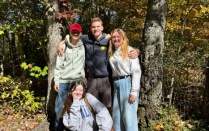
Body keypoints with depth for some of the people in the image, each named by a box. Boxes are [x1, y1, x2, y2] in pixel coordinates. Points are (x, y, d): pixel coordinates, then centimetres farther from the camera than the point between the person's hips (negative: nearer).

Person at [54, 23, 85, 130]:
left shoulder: (83, 47, 4)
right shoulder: (64, 46, 1)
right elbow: (58, 65, 2)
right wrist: (56, 80, -1)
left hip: (78, 81, 1)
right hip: (63, 81, 0)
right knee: (60, 107, 2)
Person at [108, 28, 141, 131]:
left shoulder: (129, 50, -5)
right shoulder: (111, 53, 13)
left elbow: (136, 72, -11)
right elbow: (114, 70, 13)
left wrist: (134, 91, -17)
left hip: (128, 83, -6)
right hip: (116, 85, 6)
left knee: (129, 115, -5)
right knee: (116, 115, 11)